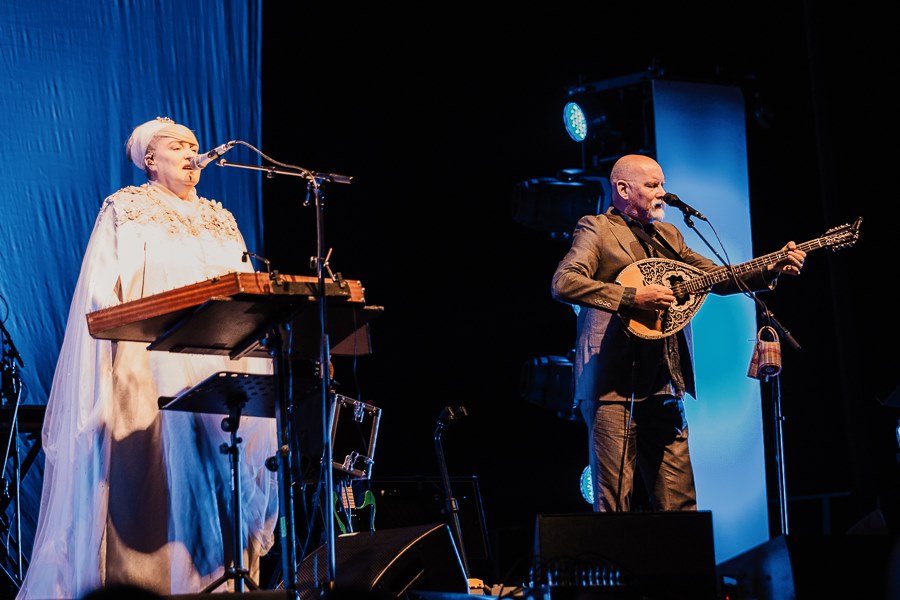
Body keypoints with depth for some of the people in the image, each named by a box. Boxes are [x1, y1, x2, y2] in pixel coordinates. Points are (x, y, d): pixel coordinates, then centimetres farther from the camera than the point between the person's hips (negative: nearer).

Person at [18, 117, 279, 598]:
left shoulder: (222, 222, 22)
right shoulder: (125, 210, 8)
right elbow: (103, 293, -1)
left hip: (224, 374, 5)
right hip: (151, 371, -5)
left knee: (222, 479, -2)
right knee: (157, 473, -12)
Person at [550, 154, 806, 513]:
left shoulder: (667, 236, 21)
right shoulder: (597, 229, 0)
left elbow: (717, 279, 18)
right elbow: (563, 284, -16)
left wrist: (772, 270, 3)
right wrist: (633, 297, -20)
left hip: (663, 384, 7)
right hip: (613, 383, -6)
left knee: (679, 503, 4)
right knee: (615, 503, -5)